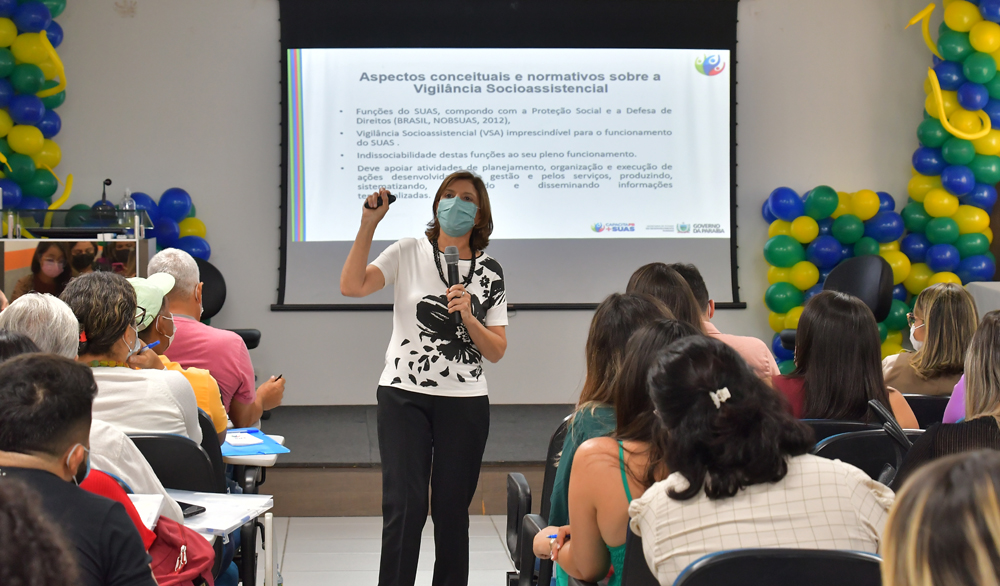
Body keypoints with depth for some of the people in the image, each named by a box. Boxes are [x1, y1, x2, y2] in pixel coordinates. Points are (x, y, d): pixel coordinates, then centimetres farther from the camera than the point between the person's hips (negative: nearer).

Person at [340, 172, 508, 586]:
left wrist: (467, 315, -13)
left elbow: (496, 351, 4)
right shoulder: (409, 253, 2)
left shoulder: (489, 272, 6)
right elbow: (352, 286, -13)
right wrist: (368, 224, -15)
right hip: (404, 397, -2)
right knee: (405, 506, -10)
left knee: (452, 511, 5)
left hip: (464, 402, 2)